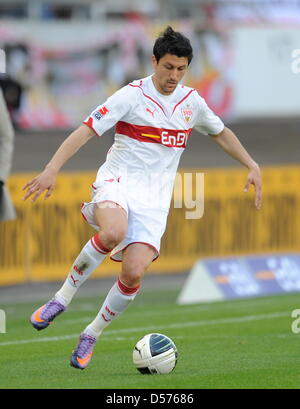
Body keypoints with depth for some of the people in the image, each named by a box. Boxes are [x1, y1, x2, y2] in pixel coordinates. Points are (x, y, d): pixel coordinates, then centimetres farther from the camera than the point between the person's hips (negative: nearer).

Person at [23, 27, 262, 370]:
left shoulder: (191, 101, 9)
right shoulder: (132, 96, -7)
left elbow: (220, 132, 29)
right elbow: (86, 130, -12)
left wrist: (252, 167, 20)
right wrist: (52, 168, -23)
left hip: (154, 197, 4)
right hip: (118, 181, -4)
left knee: (134, 273, -14)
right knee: (114, 232, -38)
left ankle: (91, 335, 9)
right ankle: (62, 298, -19)